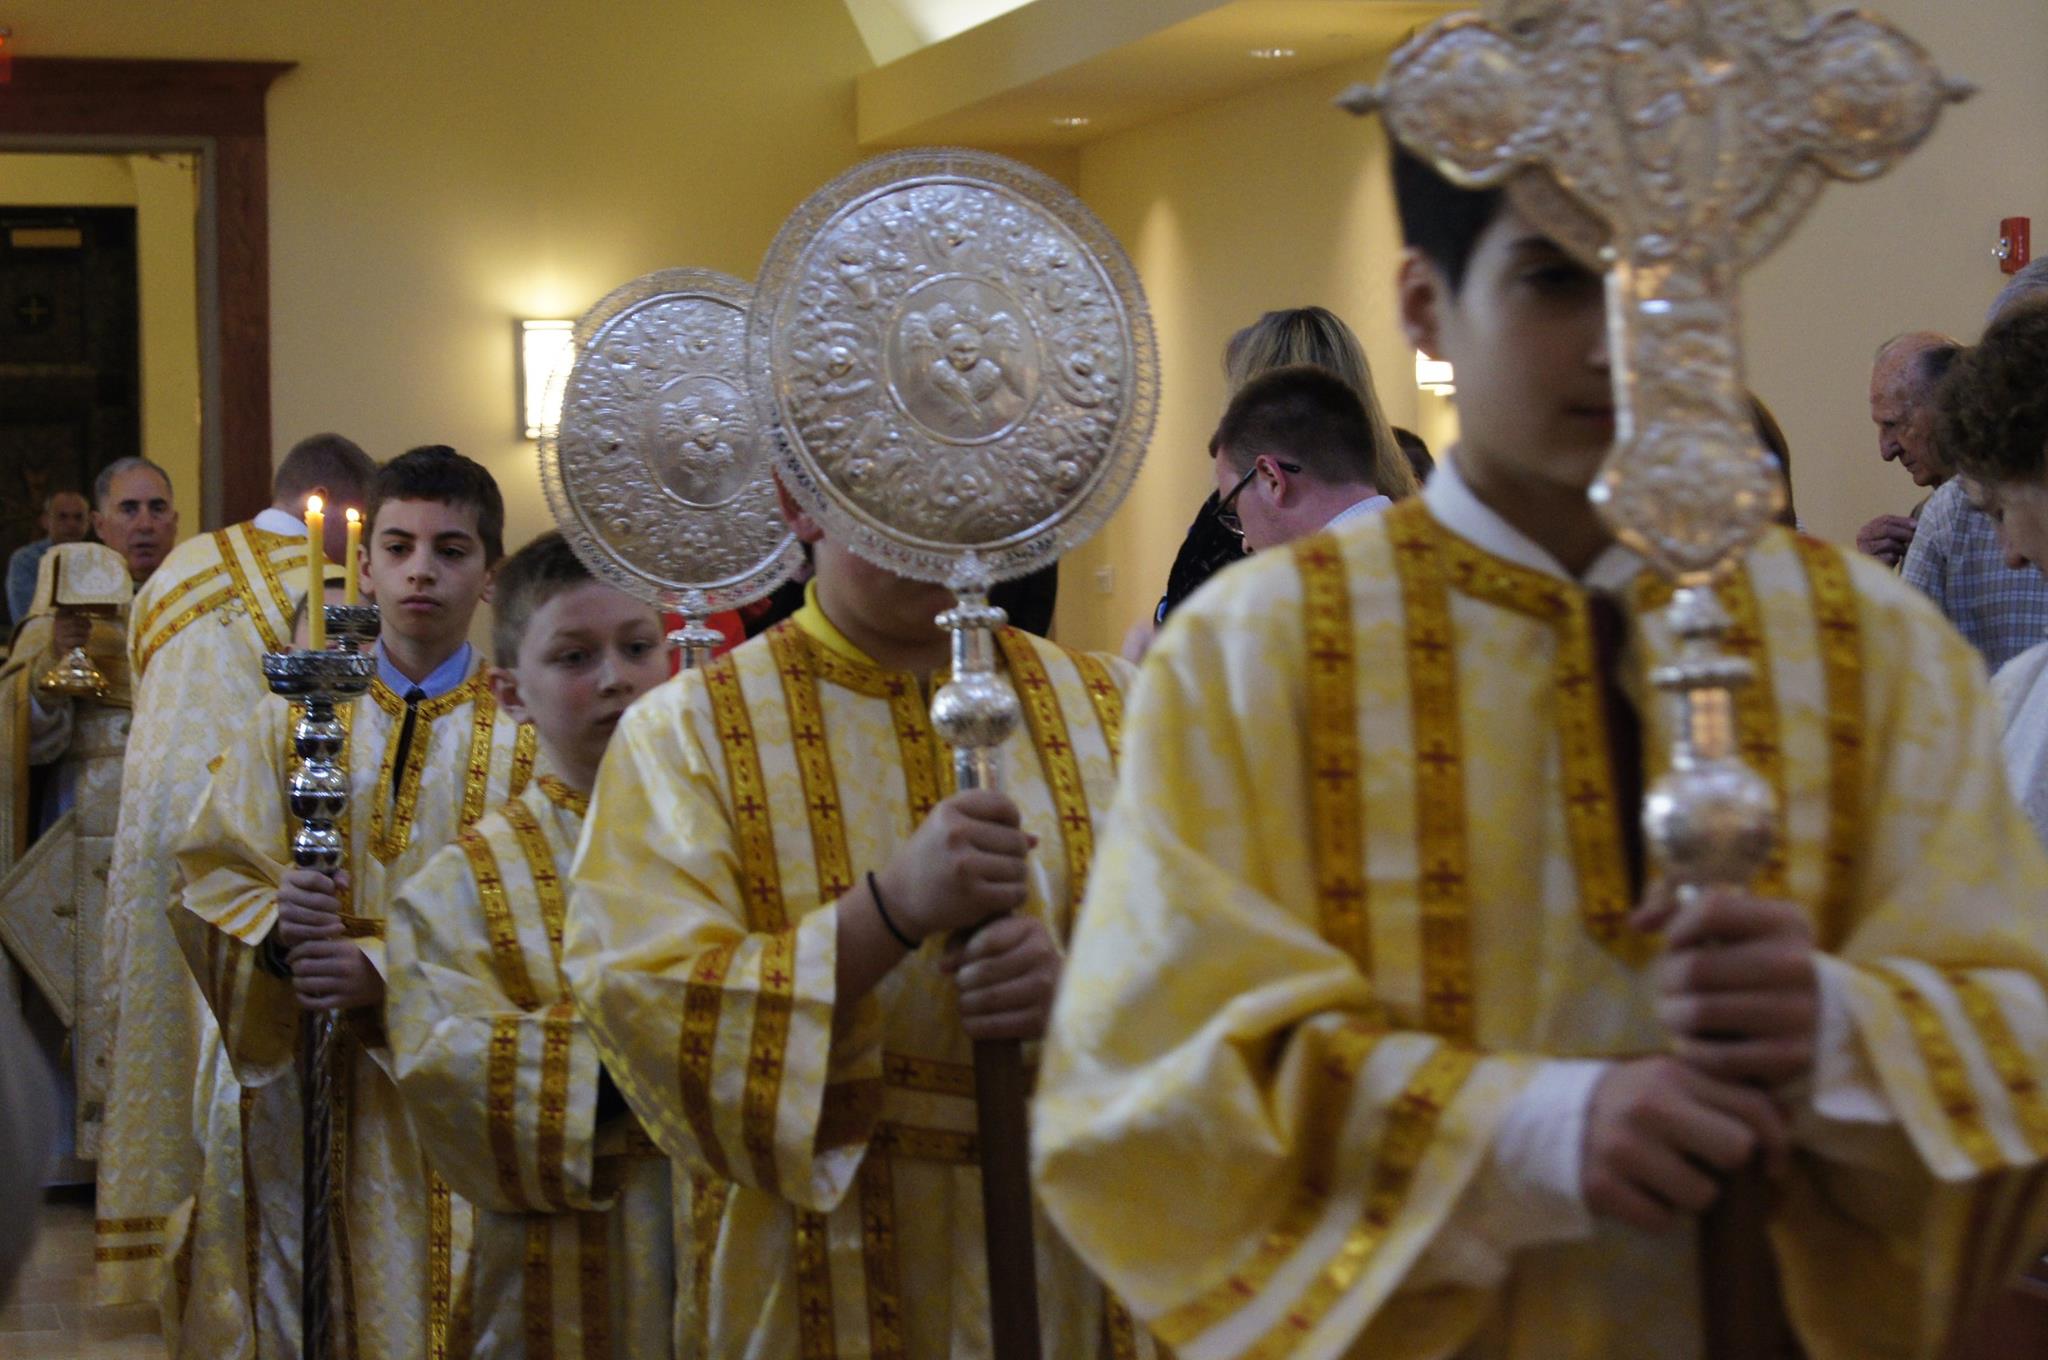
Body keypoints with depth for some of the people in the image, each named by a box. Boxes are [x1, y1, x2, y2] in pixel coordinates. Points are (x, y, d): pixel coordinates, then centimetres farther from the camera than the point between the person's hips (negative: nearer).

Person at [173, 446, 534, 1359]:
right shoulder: (289, 723, 8)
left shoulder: (527, 736, 0)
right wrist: (273, 929, -19)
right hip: (307, 1087, 2)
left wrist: (390, 975, -21)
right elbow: (209, 875, 3)